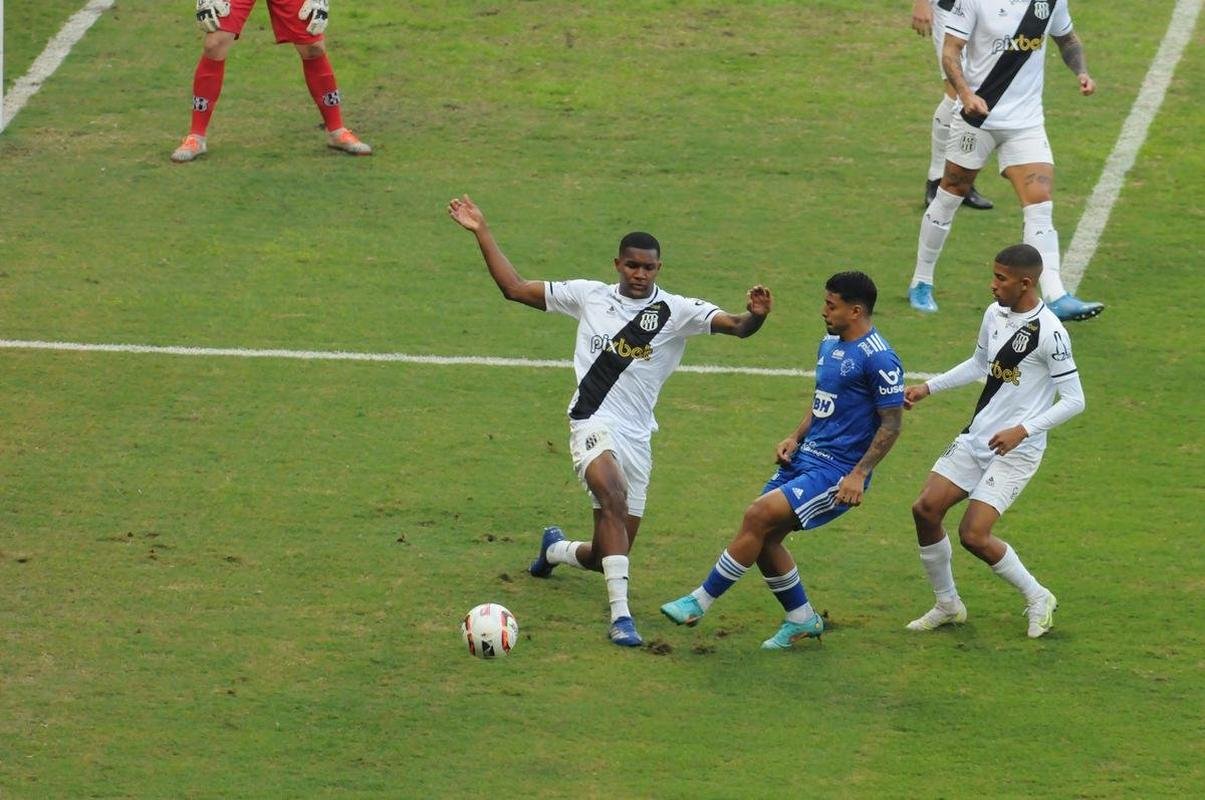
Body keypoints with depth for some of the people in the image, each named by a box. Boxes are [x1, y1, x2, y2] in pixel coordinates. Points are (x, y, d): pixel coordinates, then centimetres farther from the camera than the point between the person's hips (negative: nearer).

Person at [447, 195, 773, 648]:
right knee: (613, 495, -34)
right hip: (594, 424, -2)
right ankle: (620, 614, -36)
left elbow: (734, 326, -10)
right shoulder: (590, 297, 5)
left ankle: (556, 550, 46)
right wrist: (482, 234, 7)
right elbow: (515, 288, 11)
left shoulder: (676, 312, 2)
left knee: (605, 555, 8)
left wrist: (754, 317, -34)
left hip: (637, 437, 2)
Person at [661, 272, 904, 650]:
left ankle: (701, 601, -11)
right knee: (764, 537, 4)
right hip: (806, 458, 9)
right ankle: (802, 619, 21)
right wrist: (795, 438, 9)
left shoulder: (879, 359, -16)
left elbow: (891, 424, -15)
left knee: (758, 516, -19)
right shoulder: (829, 345, 12)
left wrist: (859, 474, -21)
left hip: (837, 472, -9)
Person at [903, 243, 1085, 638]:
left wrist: (1022, 430, -26)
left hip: (1015, 450, -8)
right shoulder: (995, 314, 4)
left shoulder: (1049, 332, -20)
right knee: (925, 509, 1)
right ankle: (948, 604, 18)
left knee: (973, 535, -14)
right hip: (975, 438, 8)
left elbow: (1074, 400, -18)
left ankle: (1037, 597, 10)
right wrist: (928, 387, 15)